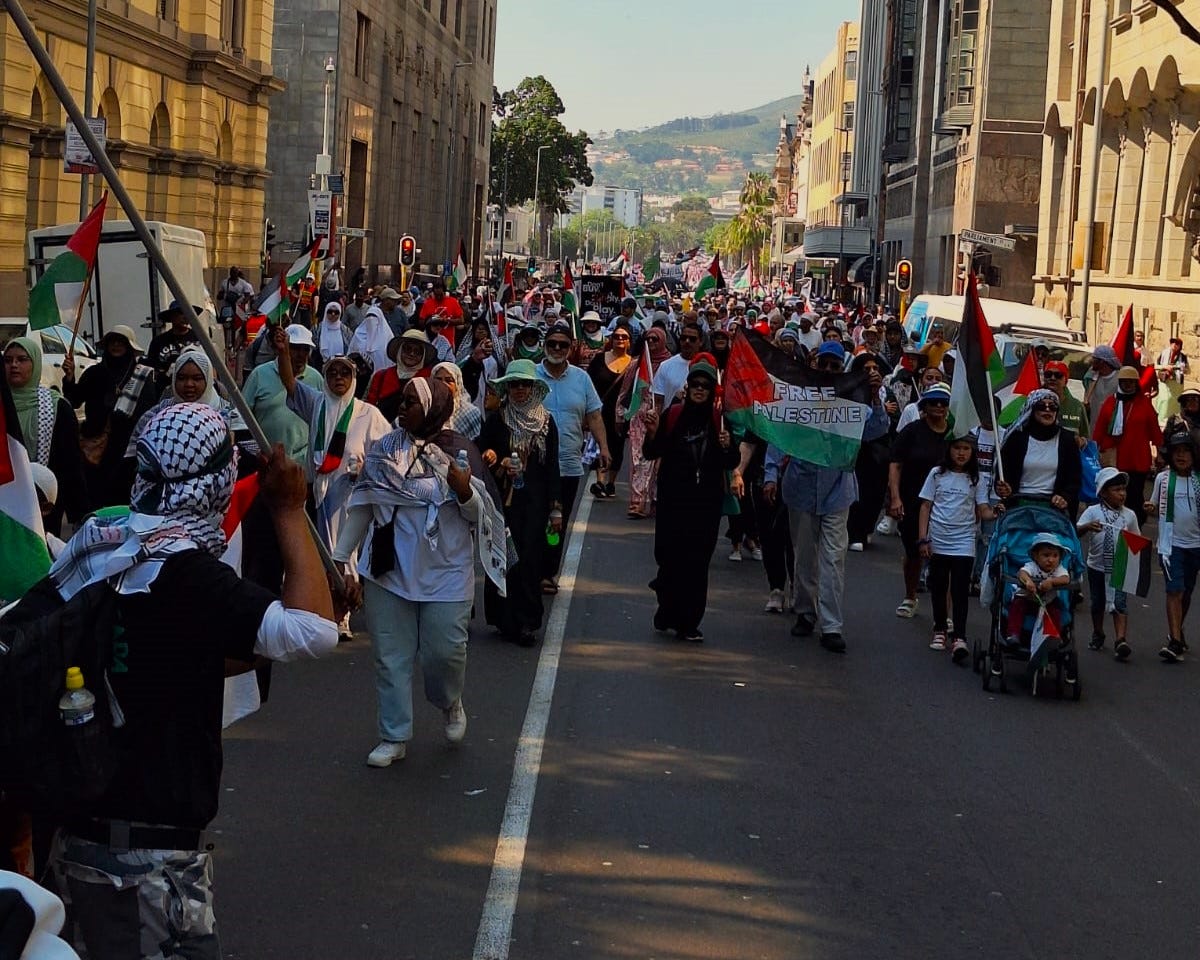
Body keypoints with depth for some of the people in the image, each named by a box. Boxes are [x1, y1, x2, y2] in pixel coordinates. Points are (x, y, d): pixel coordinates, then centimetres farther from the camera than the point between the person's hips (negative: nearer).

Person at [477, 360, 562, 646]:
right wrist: (499, 464, -15)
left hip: (535, 501, 1)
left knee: (530, 559, -4)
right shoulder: (496, 420, 4)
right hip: (503, 500, 0)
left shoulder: (546, 421, 8)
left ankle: (526, 622, 0)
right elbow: (481, 457, 7)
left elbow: (552, 466, 9)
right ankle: (506, 620, 6)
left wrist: (556, 507, 6)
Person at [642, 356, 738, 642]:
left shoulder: (720, 420, 3)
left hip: (707, 501, 1)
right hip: (674, 499, -1)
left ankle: (688, 623, 8)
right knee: (670, 557, -1)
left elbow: (732, 463, 7)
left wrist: (727, 447, -13)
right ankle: (668, 612, 21)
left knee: (697, 561, 1)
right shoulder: (672, 415, 0)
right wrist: (652, 432, -15)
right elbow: (652, 453, 3)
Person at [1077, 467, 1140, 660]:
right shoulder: (1093, 512, -6)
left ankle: (1121, 640, -19)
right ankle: (1098, 635, 34)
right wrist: (1088, 527, -34)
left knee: (1119, 602, -10)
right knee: (1098, 602, 15)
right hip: (1097, 566, 0)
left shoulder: (1129, 515, 1)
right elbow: (1075, 532, -14)